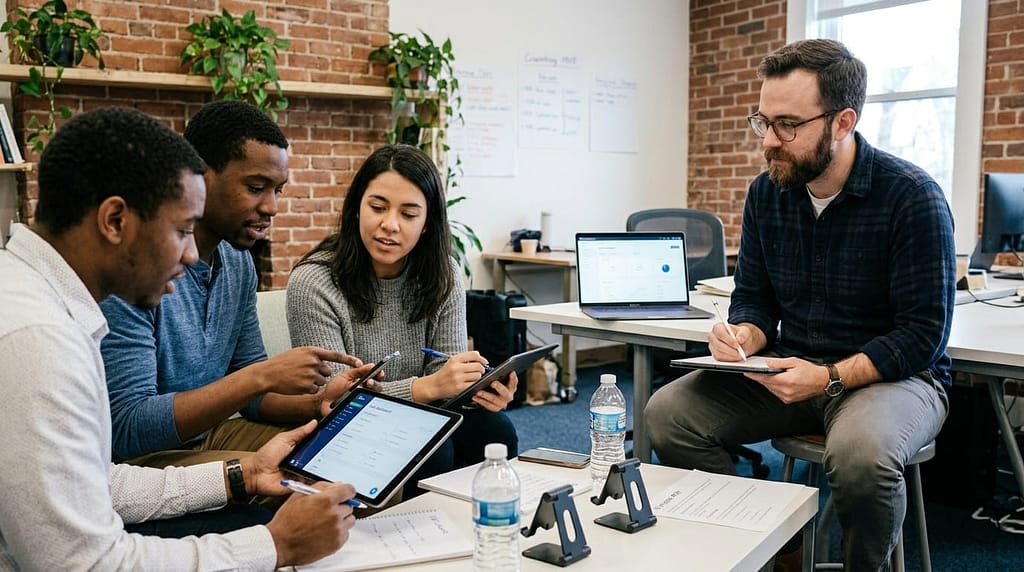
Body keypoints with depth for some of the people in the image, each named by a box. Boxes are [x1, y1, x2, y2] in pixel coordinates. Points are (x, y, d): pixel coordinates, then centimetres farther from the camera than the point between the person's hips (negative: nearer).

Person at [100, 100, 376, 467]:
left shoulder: (238, 261, 2)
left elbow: (247, 389, 8)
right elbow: (127, 428, -25)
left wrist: (316, 403, -12)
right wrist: (262, 376, -30)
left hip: (210, 434, 8)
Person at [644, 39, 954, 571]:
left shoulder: (912, 197, -15)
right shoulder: (766, 192, 0)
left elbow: (923, 332, -15)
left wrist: (830, 379, -27)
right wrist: (745, 337, -15)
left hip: (893, 373, -4)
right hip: (791, 369, 5)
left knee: (861, 451, -38)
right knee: (667, 412, -14)